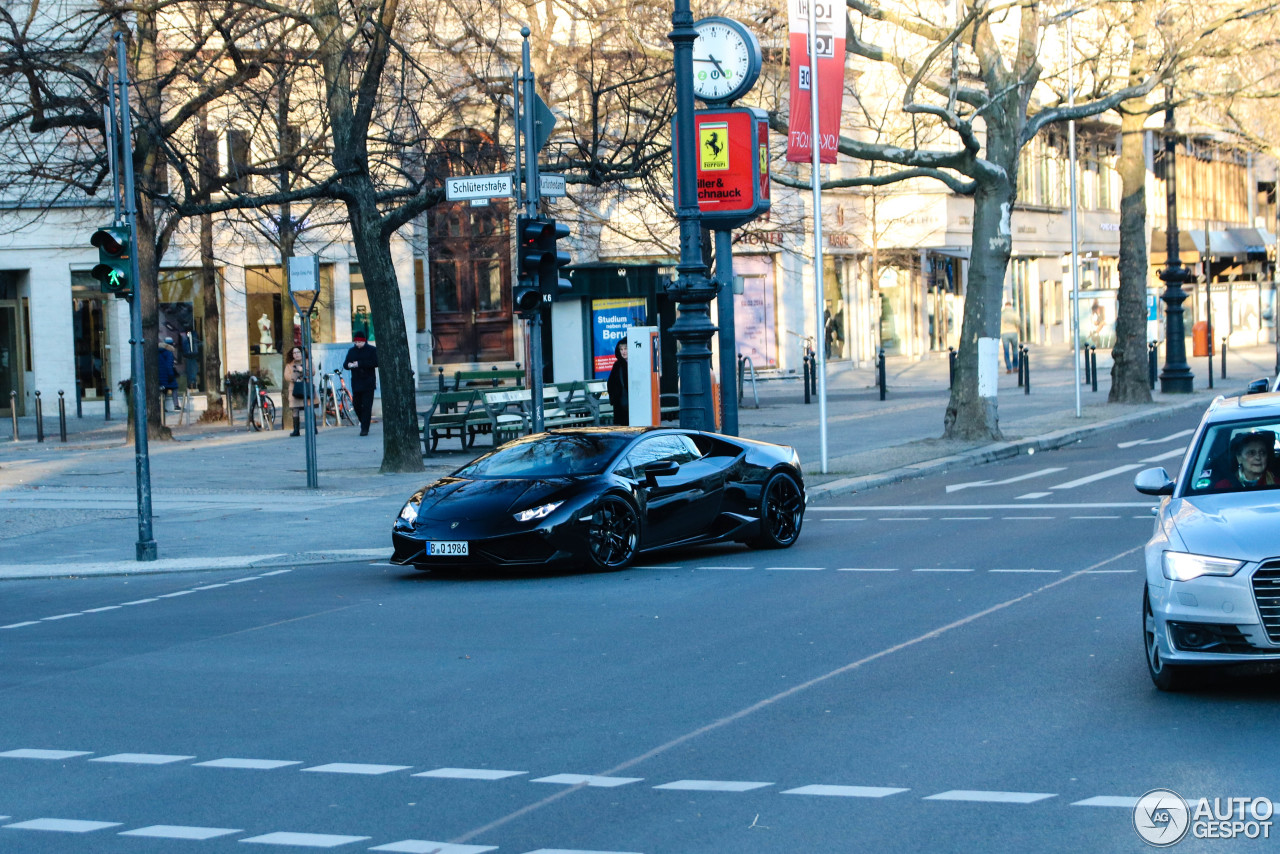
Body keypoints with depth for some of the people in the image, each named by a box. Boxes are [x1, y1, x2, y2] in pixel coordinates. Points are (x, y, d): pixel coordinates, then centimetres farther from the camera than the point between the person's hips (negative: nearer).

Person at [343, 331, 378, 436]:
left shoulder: (372, 350, 0)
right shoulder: (351, 351, 14)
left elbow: (376, 363, -13)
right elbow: (345, 363, 11)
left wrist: (360, 364, -18)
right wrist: (349, 365, -15)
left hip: (368, 383, -4)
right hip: (356, 383, 4)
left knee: (367, 406, -8)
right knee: (356, 404, 4)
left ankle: (364, 428, -6)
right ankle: (363, 422, 27)